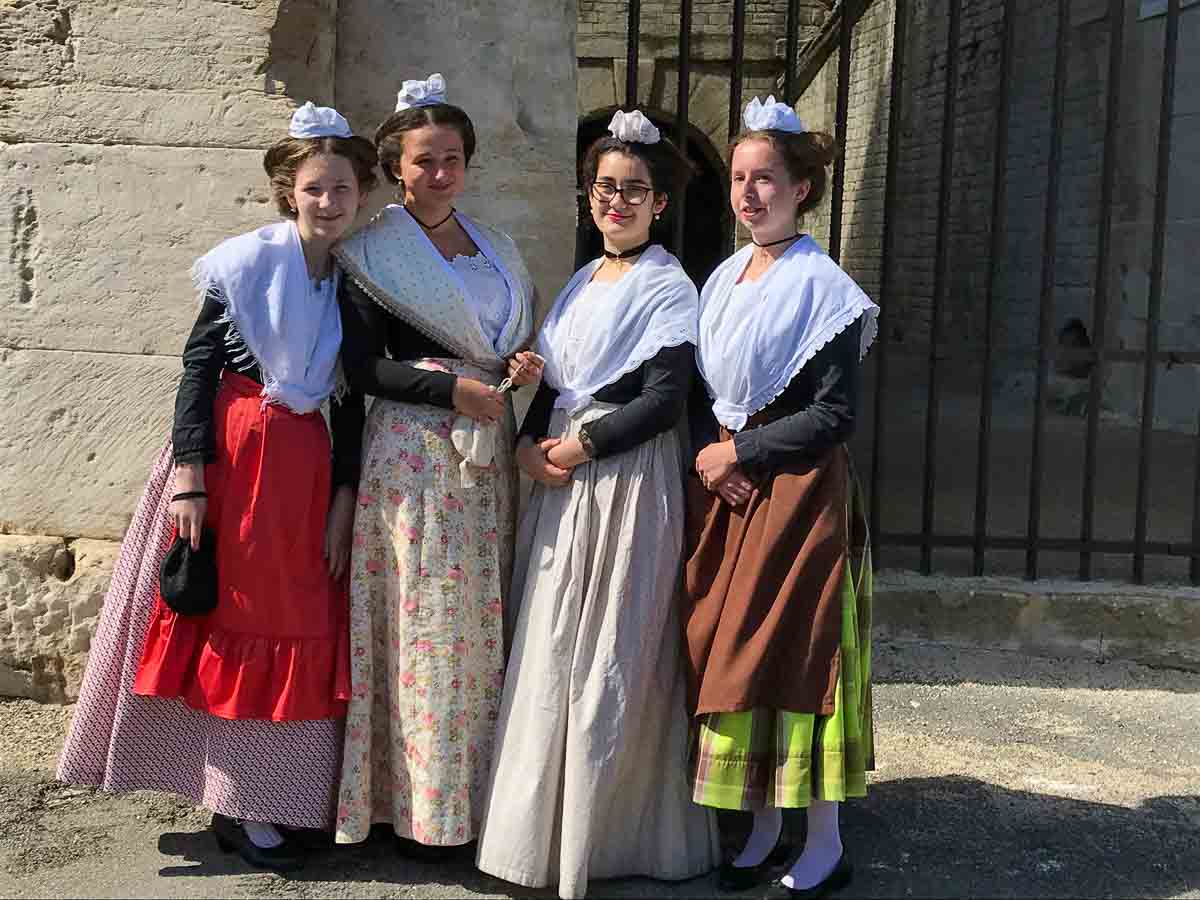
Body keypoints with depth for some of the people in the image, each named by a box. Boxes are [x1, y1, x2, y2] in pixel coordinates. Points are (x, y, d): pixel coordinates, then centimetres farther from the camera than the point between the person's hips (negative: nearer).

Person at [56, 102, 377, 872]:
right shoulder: (245, 263, -6)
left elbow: (353, 401, 7)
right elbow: (198, 367, -7)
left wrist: (343, 499, 3)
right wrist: (189, 474, -14)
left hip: (308, 465, 4)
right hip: (231, 452, -4)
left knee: (295, 626, 8)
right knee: (226, 617, 3)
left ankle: (255, 805, 22)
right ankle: (236, 805, 15)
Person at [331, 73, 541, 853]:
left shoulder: (496, 249, 17)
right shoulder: (374, 253, -1)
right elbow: (362, 367, -6)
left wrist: (523, 368, 3)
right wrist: (455, 388, -14)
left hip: (489, 452, 5)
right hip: (414, 451, -5)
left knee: (484, 620, 5)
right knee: (427, 620, -4)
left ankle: (478, 793, 15)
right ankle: (422, 808, 7)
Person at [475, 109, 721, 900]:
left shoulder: (668, 287, -5)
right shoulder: (582, 283, 17)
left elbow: (665, 400, -13)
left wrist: (581, 445, -12)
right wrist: (530, 443, -1)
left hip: (627, 477, -7)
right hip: (562, 481, 7)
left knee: (610, 651, -2)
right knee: (551, 647, 9)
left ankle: (607, 830, 11)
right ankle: (550, 824, 22)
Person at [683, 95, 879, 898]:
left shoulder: (822, 287, -9)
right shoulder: (724, 280, 12)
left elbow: (835, 415, -13)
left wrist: (740, 452, -11)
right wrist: (706, 453, -4)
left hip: (797, 489, -7)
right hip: (725, 489, 7)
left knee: (793, 651, -3)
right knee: (730, 652, 8)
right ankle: (763, 833, 22)